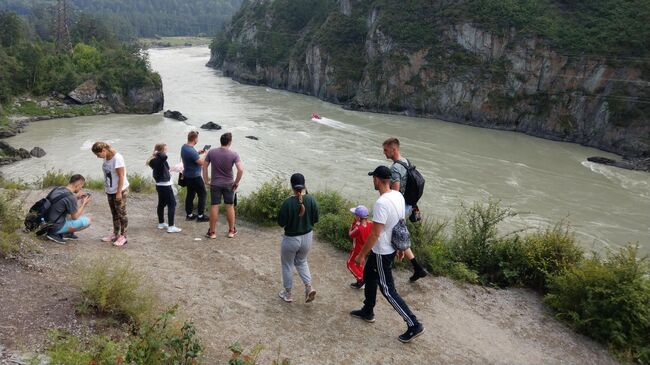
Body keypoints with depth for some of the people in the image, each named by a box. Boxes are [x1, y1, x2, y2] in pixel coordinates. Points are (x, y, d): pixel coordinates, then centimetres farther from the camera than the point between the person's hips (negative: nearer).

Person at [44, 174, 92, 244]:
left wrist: (77, 197, 12)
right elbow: (75, 217, -12)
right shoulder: (70, 197, -25)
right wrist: (84, 203, -1)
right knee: (87, 220, -8)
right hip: (56, 227, -9)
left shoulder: (58, 188, 0)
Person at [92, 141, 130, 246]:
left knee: (121, 213, 1)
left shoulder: (117, 158, -21)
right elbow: (107, 174, 10)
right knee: (114, 214, 16)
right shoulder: (106, 158, 3)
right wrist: (106, 188, 11)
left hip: (120, 191, -8)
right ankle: (115, 234, 26)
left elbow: (121, 176, -21)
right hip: (110, 191, 8)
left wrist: (119, 192, -20)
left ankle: (123, 236, 10)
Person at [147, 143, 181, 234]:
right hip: (165, 185, -10)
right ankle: (171, 227, -7)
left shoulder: (156, 160, 7)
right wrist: (158, 153, -25)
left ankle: (161, 223, 30)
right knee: (172, 204, -6)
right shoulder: (159, 159, -20)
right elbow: (164, 156, -43)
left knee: (161, 204, 19)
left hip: (160, 185, 10)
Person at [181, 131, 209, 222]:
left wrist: (198, 153, 9)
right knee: (202, 194, 2)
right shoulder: (191, 151, -28)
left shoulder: (184, 147, 2)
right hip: (195, 177, -9)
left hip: (187, 175, 9)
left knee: (190, 194, 17)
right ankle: (200, 216, 6)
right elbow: (201, 162, -22)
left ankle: (189, 214, 24)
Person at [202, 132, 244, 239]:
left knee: (214, 207, 5)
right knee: (230, 206, 11)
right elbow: (241, 170, -19)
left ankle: (212, 232, 13)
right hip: (228, 184, -1)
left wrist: (206, 181, 9)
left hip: (215, 184, 1)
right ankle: (231, 231, 19)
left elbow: (204, 167, -1)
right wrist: (236, 182, -6)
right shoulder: (233, 154, -11)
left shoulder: (211, 152, -6)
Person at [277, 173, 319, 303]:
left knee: (287, 265, 18)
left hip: (291, 239, -4)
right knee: (301, 262, 28)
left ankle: (288, 294, 30)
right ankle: (309, 287, 12)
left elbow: (281, 223, -16)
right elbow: (315, 219, -1)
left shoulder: (288, 202, -23)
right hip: (307, 237, 4)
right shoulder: (311, 200, -11)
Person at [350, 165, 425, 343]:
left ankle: (414, 325, 8)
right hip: (391, 248, 9)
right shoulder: (398, 196, -2)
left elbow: (375, 234, -28)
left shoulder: (381, 203, -29)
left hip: (382, 252, -9)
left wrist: (361, 255, -17)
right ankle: (367, 312, 42)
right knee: (368, 275, 26)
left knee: (388, 290, 3)